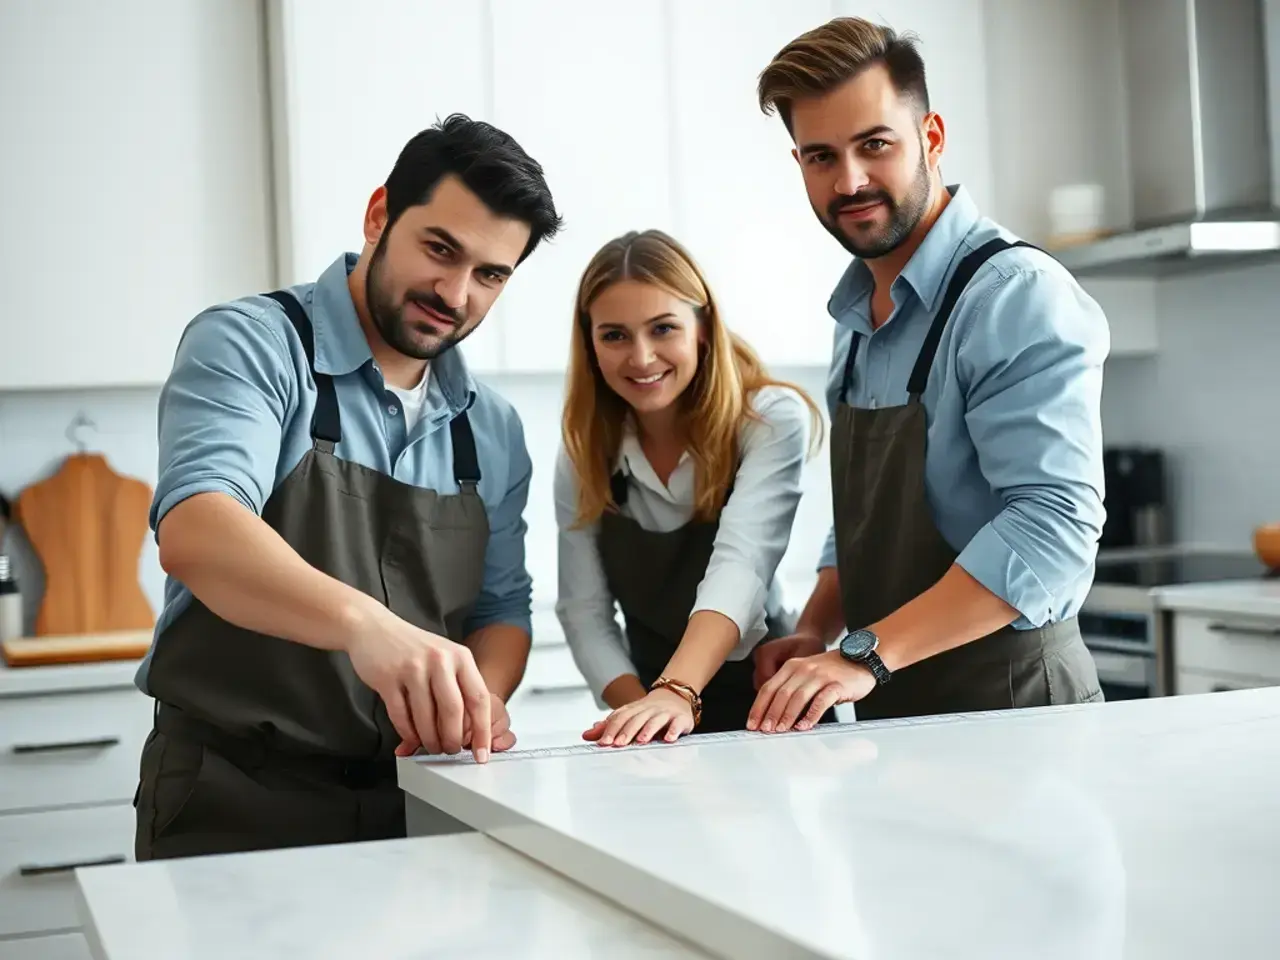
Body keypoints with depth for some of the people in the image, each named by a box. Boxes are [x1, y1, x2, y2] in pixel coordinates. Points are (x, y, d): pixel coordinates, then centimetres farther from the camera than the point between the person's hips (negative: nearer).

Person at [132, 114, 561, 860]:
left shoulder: (493, 430, 11)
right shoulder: (251, 345, -7)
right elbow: (195, 532, -24)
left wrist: (481, 698, -6)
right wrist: (364, 622, -42)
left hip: (413, 801, 5)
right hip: (234, 804, -5)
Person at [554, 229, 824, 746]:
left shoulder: (772, 420, -12)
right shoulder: (583, 457, -2)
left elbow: (740, 566, -25)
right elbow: (584, 610, -4)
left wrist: (677, 691, -39)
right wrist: (643, 709, -20)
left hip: (766, 701, -2)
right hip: (653, 691, 2)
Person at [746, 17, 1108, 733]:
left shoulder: (1019, 297, -14)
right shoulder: (857, 319, 11)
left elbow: (1053, 524, -23)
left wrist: (865, 653, -24)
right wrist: (816, 635, 3)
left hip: (1009, 703, -6)